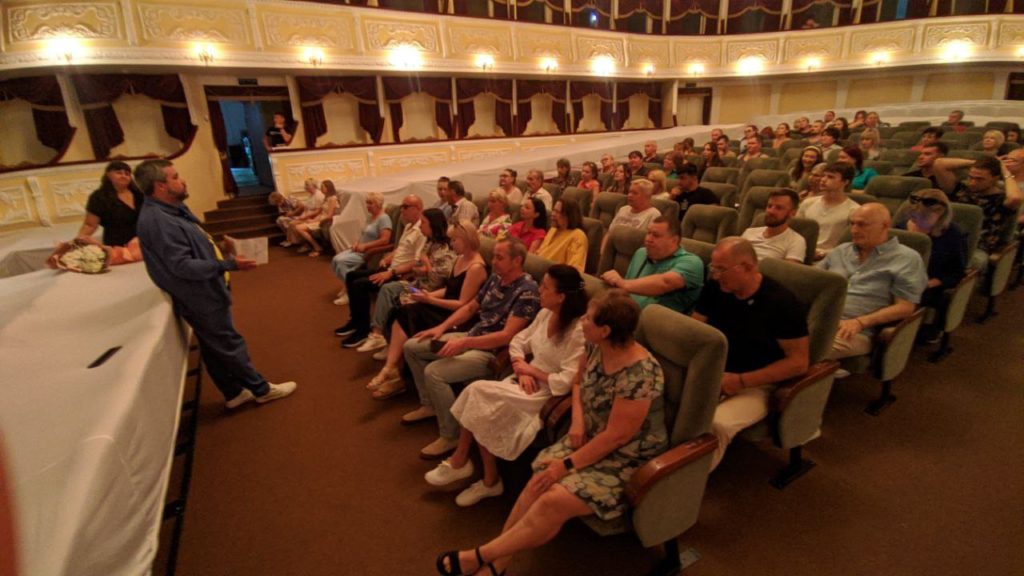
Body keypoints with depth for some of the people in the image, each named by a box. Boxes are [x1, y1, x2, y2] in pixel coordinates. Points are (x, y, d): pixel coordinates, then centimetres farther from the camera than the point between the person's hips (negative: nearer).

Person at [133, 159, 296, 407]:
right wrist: (228, 264, -29)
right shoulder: (158, 221, -25)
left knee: (215, 348, 17)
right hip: (200, 297, -10)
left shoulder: (171, 209, 7)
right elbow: (182, 266, -28)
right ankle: (262, 389, 17)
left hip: (203, 293, 10)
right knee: (230, 345, 4)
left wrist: (218, 250, 7)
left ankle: (234, 392, 30)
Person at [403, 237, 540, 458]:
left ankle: (450, 437, -8)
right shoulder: (495, 278, 6)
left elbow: (507, 336, -27)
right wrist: (442, 327, 3)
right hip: (471, 337, 9)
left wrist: (464, 343, -30)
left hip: (493, 352, -9)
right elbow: (469, 308, 16)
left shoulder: (527, 290, -21)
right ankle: (429, 405, 24)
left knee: (434, 372, -27)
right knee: (411, 346, 10)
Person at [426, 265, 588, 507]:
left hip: (548, 395, -7)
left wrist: (531, 370, -12)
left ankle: (459, 461, 5)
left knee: (479, 393, -19)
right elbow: (518, 342, 10)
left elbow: (567, 382, -25)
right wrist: (521, 370, -9)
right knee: (483, 408, -18)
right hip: (526, 382, 7)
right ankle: (489, 480, -2)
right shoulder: (545, 314, 4)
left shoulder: (577, 331, -21)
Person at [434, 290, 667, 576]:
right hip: (592, 439, 7)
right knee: (539, 483, -15)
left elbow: (617, 436, -24)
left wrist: (568, 465, -17)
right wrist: (578, 420, -7)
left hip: (629, 459, -7)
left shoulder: (639, 374, -29)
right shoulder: (596, 347, -5)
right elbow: (579, 383, 12)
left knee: (554, 501, -23)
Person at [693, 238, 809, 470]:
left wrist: (741, 381, -18)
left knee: (715, 424, -35)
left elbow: (799, 361, -11)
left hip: (755, 387, -4)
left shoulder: (782, 302, -13)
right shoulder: (714, 288, 2)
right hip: (711, 376, 5)